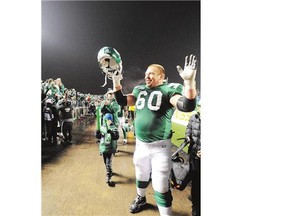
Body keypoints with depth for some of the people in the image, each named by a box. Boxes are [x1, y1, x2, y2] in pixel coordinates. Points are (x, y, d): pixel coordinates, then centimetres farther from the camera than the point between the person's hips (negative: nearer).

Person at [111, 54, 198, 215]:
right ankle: (141, 198, 54)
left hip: (159, 146, -6)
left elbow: (188, 106, -28)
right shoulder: (140, 90, 6)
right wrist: (116, 83, 0)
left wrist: (189, 81, -41)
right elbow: (122, 101, 10)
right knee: (141, 176, 27)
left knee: (161, 186, 2)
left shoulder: (169, 90, -12)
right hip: (140, 143, 6)